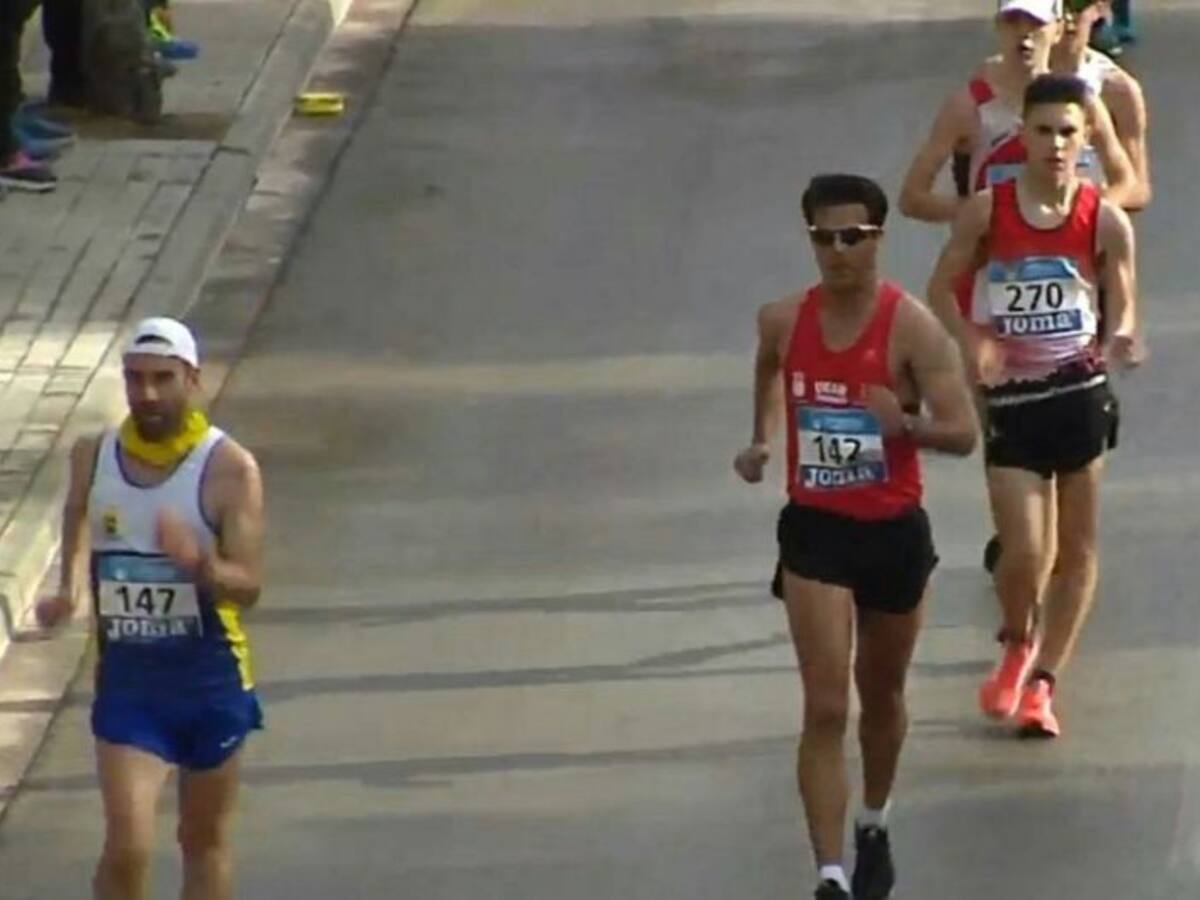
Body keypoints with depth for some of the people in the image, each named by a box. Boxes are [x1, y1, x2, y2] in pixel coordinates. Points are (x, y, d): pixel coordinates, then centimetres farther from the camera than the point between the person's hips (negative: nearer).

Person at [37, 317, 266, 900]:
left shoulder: (229, 468, -12)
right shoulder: (93, 457, -1)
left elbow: (248, 587, -17)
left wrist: (198, 563, -37)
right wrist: (68, 592, 5)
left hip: (210, 681, -1)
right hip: (126, 682, 1)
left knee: (206, 840, 14)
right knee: (127, 845, -12)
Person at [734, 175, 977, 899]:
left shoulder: (912, 328, -13)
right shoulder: (784, 321, -2)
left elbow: (963, 433, -17)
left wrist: (905, 424, -34)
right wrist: (764, 438, 16)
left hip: (894, 532, -1)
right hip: (816, 531, 1)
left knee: (882, 696, 19)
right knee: (826, 708, -11)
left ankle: (876, 826, 45)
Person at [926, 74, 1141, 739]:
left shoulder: (1106, 221, -5)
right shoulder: (987, 211, -6)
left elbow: (1123, 308, 2)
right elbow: (943, 288, 3)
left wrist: (1119, 341, -21)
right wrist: (972, 341, -15)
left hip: (1081, 392, 1)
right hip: (1011, 399, -1)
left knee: (1078, 548, 7)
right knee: (1023, 553, -8)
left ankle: (1042, 680, 21)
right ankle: (1018, 646, 24)